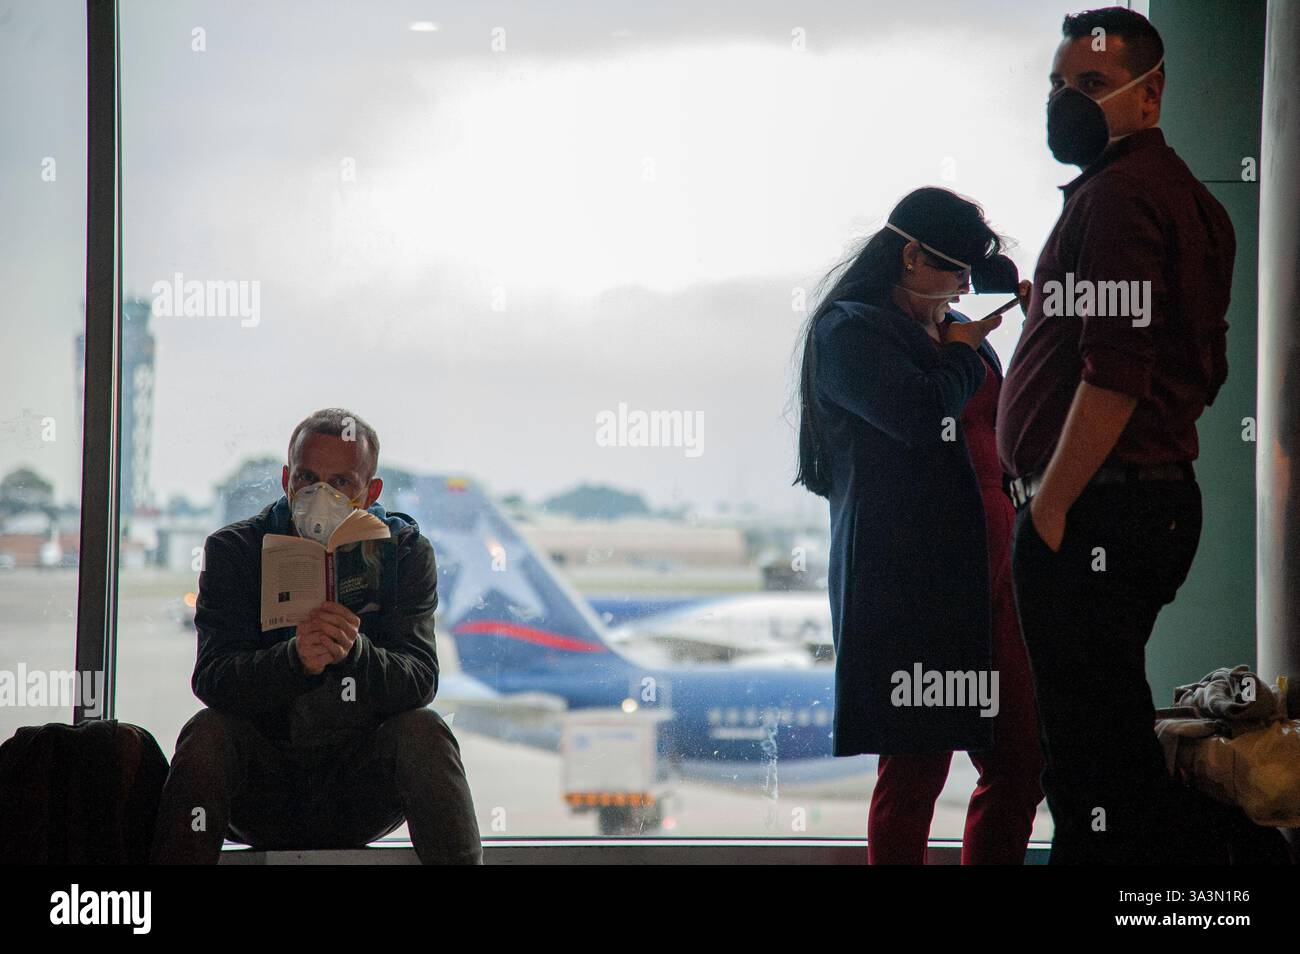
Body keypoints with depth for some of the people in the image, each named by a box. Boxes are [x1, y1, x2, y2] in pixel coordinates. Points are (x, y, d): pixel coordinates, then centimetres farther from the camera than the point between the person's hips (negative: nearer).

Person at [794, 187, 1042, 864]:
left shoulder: (954, 330, 22)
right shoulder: (847, 331, -3)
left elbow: (1006, 428, 27)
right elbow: (921, 413, -18)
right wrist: (962, 353, -2)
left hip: (988, 570, 8)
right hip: (908, 575, -8)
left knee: (1021, 764, 3)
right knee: (917, 769, -6)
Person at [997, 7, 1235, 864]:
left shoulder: (1119, 193, -13)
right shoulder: (1182, 194, 20)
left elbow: (1116, 371, -22)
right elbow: (1201, 368, 23)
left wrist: (1051, 504, -17)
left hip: (1095, 514, -11)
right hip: (1159, 496, 11)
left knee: (1088, 748, -9)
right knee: (1116, 730, 17)